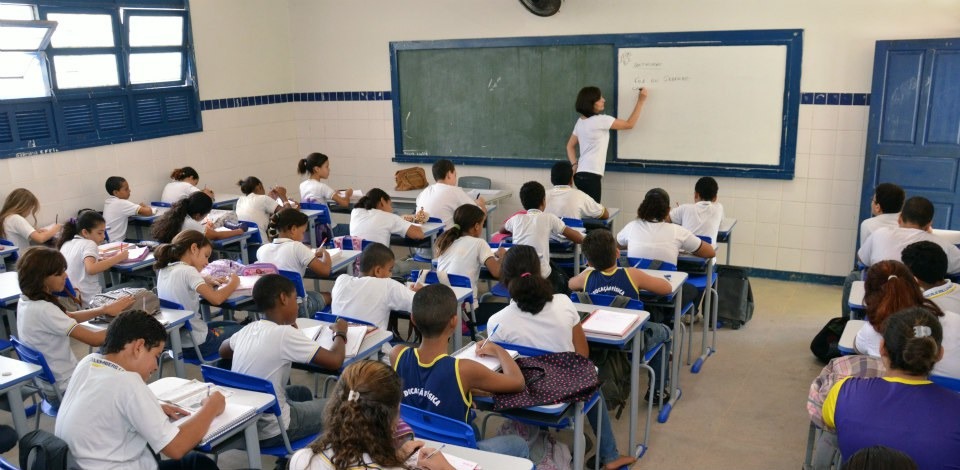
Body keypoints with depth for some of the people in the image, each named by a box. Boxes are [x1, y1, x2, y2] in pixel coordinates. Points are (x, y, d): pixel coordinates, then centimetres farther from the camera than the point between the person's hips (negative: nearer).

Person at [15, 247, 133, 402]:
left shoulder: (26, 300, -3)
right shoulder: (43, 310, -31)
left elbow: (68, 317, 9)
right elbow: (94, 339, -31)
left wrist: (104, 309, -4)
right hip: (62, 389, -8)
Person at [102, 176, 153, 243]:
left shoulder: (107, 201, 5)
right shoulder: (121, 203, -19)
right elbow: (148, 212, -23)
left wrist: (139, 206, 4)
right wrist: (146, 207, 0)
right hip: (117, 243, -8)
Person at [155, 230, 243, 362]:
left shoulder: (164, 270, 3)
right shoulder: (188, 271, -21)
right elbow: (216, 299, -28)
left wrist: (206, 282, 6)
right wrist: (232, 283, -11)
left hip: (174, 340, 8)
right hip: (195, 344, -8)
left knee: (232, 325, 28)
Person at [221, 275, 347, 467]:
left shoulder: (248, 329, -2)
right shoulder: (284, 334, -23)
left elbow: (223, 351, 20)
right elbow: (335, 361, -21)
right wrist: (340, 334, 2)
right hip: (268, 431, -7)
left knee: (302, 393, 29)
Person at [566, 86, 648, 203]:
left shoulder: (580, 121, 13)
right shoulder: (601, 120, -12)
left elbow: (570, 146, 20)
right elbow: (629, 124, -5)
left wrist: (575, 165, 11)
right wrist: (640, 101, 2)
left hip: (581, 174, 9)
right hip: (591, 175, -9)